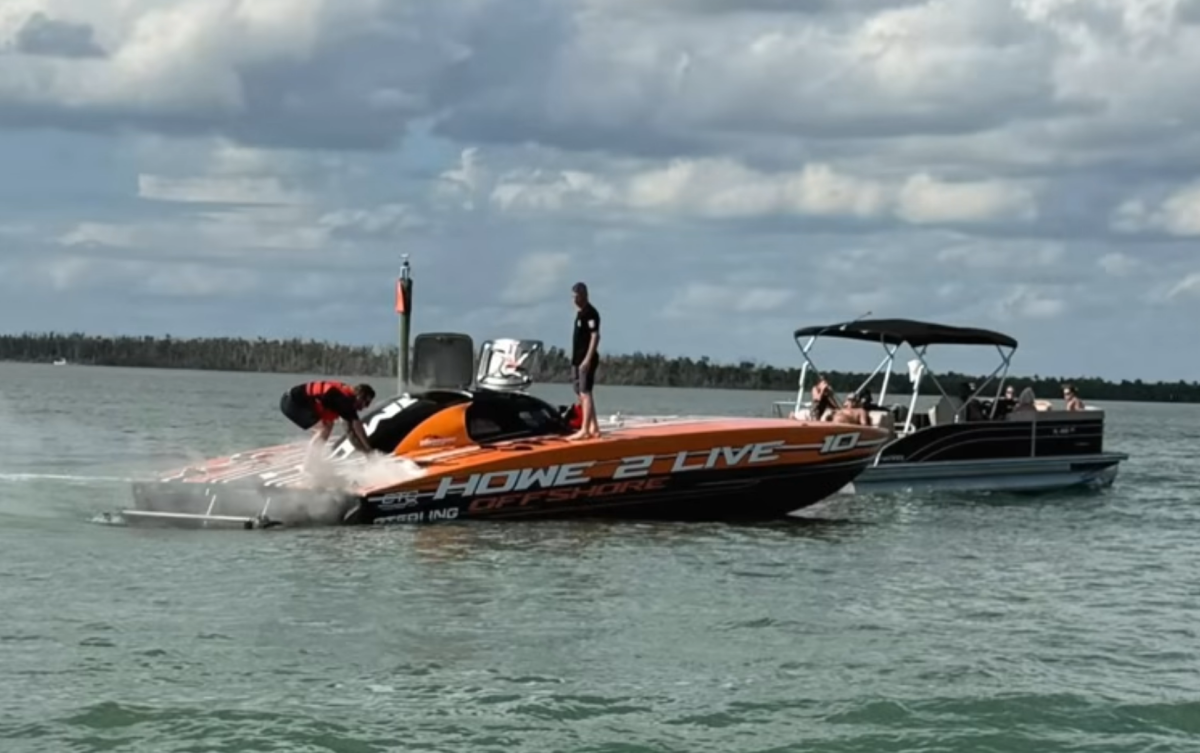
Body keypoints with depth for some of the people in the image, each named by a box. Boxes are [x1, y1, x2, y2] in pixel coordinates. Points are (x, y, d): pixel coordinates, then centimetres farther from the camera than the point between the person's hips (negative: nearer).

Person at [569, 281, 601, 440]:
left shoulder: (590, 313, -12)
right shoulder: (580, 313, 17)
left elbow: (595, 336, -19)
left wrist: (588, 359, -23)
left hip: (586, 360, -10)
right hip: (578, 360, 10)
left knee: (585, 393, -12)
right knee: (582, 394, 12)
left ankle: (585, 430, -15)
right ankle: (594, 428, 18)